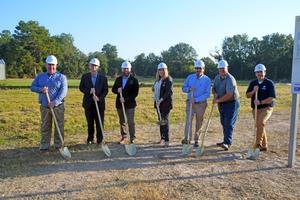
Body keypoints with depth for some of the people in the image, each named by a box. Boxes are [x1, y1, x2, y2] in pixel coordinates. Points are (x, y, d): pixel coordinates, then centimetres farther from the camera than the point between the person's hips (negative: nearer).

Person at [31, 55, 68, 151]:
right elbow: (33, 87, 10)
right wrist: (40, 89, -12)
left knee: (59, 127, 3)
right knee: (45, 127, 10)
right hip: (44, 107, 3)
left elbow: (63, 91, -12)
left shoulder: (61, 77, -2)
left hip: (58, 106, -3)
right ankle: (44, 145, 19)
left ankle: (59, 145, 13)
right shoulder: (40, 76, 10)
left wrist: (55, 102, -23)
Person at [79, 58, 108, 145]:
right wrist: (89, 91, -16)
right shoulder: (85, 77, 5)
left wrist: (99, 98, -16)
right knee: (90, 123, 10)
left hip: (99, 103, -1)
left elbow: (105, 90, -1)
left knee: (100, 123, 2)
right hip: (88, 103, 1)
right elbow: (81, 87, 2)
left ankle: (100, 140, 13)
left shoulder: (103, 78, 3)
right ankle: (90, 139, 22)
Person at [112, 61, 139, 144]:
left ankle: (132, 138, 5)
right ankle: (123, 137, 23)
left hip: (130, 104, -4)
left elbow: (135, 93, -9)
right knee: (122, 122, 11)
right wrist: (117, 90, -11)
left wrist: (125, 99, -17)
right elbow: (113, 89, 13)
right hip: (119, 104, 4)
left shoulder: (134, 80, -3)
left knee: (130, 122, -5)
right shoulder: (118, 79, 11)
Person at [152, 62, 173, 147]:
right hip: (158, 103, 7)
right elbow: (155, 89, 21)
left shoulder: (169, 79, -8)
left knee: (165, 121, -8)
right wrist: (156, 100, 5)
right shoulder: (157, 79, 15)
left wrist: (161, 99, -24)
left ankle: (166, 140, -4)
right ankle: (162, 138, 21)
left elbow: (168, 92, -16)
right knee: (161, 121, 11)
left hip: (166, 103, -7)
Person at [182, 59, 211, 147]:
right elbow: (183, 88, 8)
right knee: (188, 120, -12)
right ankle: (187, 139, -13)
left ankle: (196, 140, 22)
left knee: (199, 122, 8)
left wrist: (196, 99, -21)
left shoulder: (207, 79, -4)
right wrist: (189, 89, -15)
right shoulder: (190, 77, 5)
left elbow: (207, 94, -10)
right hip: (190, 102, 1)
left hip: (201, 103, -1)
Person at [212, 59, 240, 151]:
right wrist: (215, 94, -6)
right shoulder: (217, 77, 6)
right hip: (221, 103, 8)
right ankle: (226, 141, 23)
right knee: (224, 123, 12)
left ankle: (227, 143, -12)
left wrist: (218, 100, -19)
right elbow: (214, 88, 17)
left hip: (232, 103, -8)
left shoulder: (230, 79, -20)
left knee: (229, 123, -11)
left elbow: (229, 95, -27)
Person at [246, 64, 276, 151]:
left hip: (266, 108, -5)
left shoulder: (269, 83, -7)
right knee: (259, 126, 12)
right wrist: (253, 91, -13)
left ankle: (258, 143, -18)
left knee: (261, 123, -28)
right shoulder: (253, 83, 8)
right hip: (255, 109, 5)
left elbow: (271, 98, -12)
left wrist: (260, 102, -26)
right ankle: (264, 146, 26)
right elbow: (247, 95, 7)